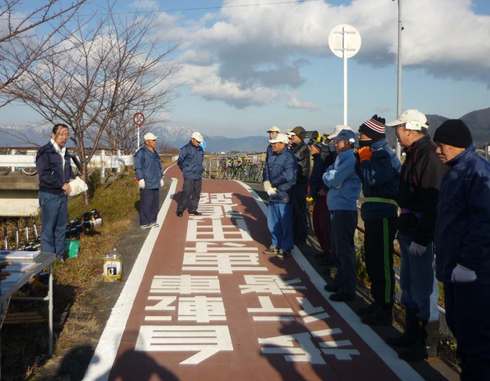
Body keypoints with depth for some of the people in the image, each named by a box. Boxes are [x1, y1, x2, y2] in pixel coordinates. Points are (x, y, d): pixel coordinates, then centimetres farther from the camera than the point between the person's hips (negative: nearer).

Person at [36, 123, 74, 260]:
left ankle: (60, 255, 22)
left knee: (61, 226, 12)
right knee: (48, 227, -2)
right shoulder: (45, 152, -10)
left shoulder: (65, 153, 15)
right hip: (49, 195, -8)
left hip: (63, 195, 8)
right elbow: (44, 175, -19)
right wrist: (62, 185, -18)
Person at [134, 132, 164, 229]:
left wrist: (161, 178, 19)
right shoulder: (141, 153, -10)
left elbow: (159, 166, 22)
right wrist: (141, 179, -21)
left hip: (155, 183, 8)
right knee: (146, 203, -5)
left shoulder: (154, 152, 16)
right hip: (146, 183, -8)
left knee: (155, 203, 10)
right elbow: (138, 167, -15)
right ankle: (144, 223, 1)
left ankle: (152, 221, 20)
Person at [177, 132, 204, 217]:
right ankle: (180, 210, 2)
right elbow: (180, 162, -2)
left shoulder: (200, 149, 9)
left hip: (198, 176, 7)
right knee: (186, 193, -8)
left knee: (196, 194, 9)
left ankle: (192, 209, 19)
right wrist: (185, 170, 5)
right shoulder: (185, 149, -10)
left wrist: (200, 169, 15)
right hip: (189, 176, -7)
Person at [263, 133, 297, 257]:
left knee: (285, 223, 2)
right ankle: (275, 245, 30)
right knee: (272, 222, 16)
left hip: (283, 196, -8)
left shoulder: (289, 157, -14)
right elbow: (268, 171, 11)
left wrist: (273, 184, -14)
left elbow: (288, 176, -21)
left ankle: (285, 248, 13)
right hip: (272, 195, 8)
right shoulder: (271, 157, 10)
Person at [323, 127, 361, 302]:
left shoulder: (349, 158, -15)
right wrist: (330, 175, -6)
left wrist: (328, 175, -1)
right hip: (337, 208, 10)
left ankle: (348, 289, 2)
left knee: (345, 250, -4)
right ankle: (341, 281, 32)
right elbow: (329, 179, 13)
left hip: (344, 210, -10)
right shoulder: (341, 157, 15)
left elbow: (333, 180, -19)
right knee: (337, 248, 19)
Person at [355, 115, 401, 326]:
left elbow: (372, 178, -28)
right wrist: (360, 158, 3)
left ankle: (385, 310, 3)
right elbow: (362, 176, 16)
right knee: (372, 261, 18)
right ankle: (378, 302, 29)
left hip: (383, 217, -10)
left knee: (382, 263, -4)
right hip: (372, 215, 10)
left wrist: (365, 158, -14)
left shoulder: (385, 155, -16)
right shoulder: (375, 153, 14)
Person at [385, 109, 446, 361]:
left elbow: (433, 201, -24)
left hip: (420, 234, -11)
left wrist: (421, 237, -24)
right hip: (408, 231, 11)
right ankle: (411, 334, 31)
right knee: (408, 285, 18)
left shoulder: (429, 157, -19)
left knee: (420, 289, -2)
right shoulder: (414, 154, 13)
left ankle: (420, 343, 8)